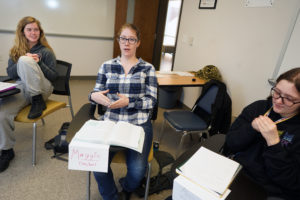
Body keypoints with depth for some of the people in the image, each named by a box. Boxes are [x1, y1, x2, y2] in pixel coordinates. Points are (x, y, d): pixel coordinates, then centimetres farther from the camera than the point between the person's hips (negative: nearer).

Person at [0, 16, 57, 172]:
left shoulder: (46, 51, 3)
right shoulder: (15, 51, 15)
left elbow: (53, 76, -1)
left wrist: (38, 63, -17)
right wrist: (21, 63, -9)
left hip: (40, 89, -3)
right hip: (21, 88, 4)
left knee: (25, 60, -28)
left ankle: (38, 101, -21)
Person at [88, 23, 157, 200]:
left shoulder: (148, 68, 3)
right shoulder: (107, 66, 10)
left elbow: (151, 101, -3)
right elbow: (97, 94, 12)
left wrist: (128, 102, -18)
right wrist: (94, 96, -13)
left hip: (139, 124, -1)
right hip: (111, 122, 2)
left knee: (137, 171, -18)